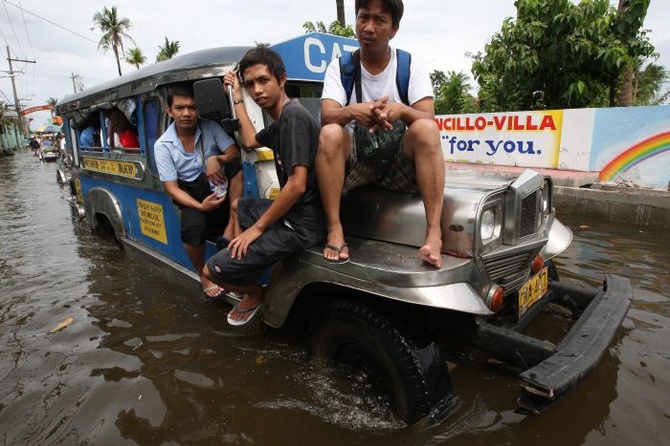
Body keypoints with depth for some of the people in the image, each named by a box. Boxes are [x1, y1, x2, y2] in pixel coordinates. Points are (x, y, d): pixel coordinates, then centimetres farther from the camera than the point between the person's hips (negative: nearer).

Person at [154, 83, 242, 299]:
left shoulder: (210, 127, -2)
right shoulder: (162, 145, -6)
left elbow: (235, 152, -9)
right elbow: (172, 188, -10)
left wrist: (215, 159, -31)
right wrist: (200, 206, -26)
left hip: (221, 187, 2)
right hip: (193, 196, -1)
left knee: (234, 163, -28)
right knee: (192, 227, -34)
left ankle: (232, 225, -25)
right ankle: (204, 276, -5)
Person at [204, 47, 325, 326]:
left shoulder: (293, 116, -18)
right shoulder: (279, 121, 12)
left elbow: (297, 185, -25)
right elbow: (250, 141, 31)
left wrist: (258, 227, -16)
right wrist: (237, 96, 30)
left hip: (301, 225, -11)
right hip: (290, 212, 11)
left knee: (213, 270, -9)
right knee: (239, 206, 34)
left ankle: (256, 293, 20)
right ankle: (245, 270, 30)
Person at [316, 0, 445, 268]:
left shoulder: (411, 66, 0)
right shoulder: (339, 67, 1)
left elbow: (428, 118, -13)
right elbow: (327, 116, -14)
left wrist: (401, 110, -35)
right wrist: (352, 111, -37)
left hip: (399, 161, 0)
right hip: (354, 161, 1)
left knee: (426, 129, -28)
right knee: (330, 133, -28)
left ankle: (434, 232, -35)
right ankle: (335, 230, -28)